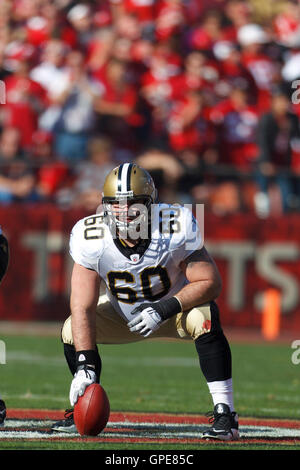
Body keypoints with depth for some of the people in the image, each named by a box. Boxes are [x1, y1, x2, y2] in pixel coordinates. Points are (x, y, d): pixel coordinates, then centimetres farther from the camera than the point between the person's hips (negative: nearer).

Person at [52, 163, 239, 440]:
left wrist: (165, 309, -38)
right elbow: (83, 307, -27)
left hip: (175, 305, -3)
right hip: (122, 312, 3)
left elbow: (210, 282, -25)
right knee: (72, 330, -16)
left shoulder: (175, 229, -31)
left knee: (204, 320, -33)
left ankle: (225, 414, -29)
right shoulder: (92, 240, -26)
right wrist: (84, 366, -38)